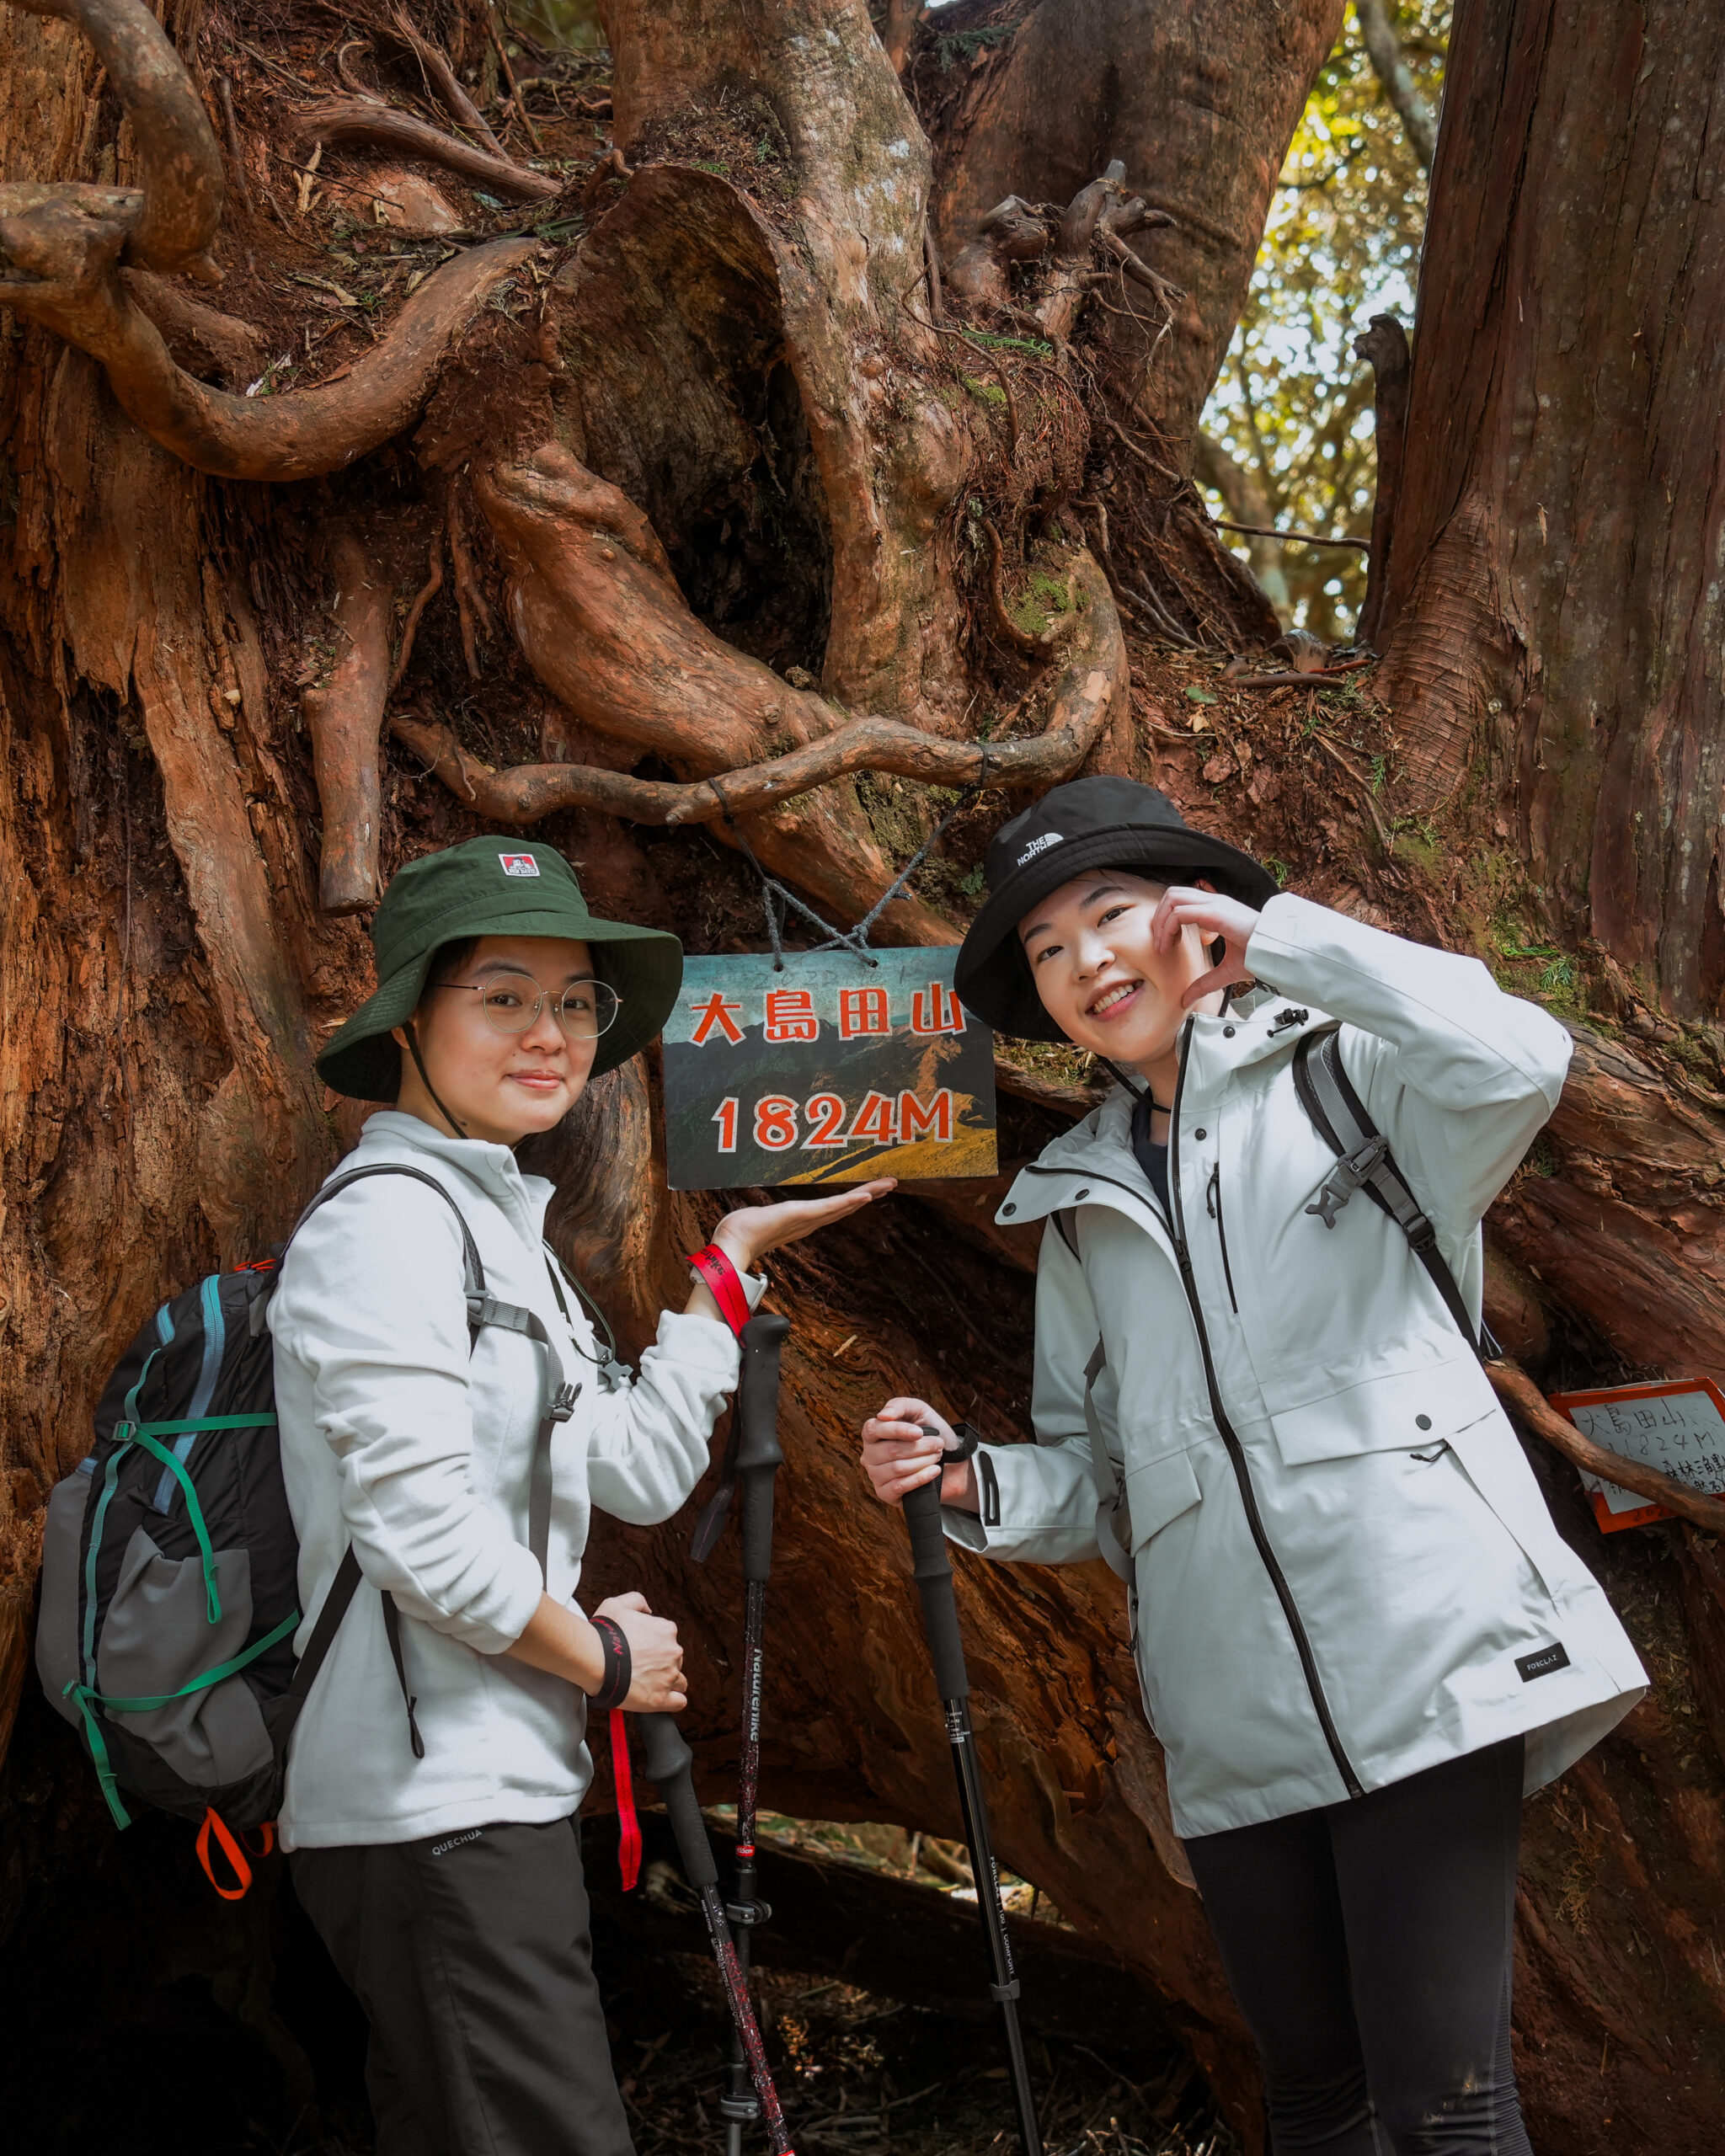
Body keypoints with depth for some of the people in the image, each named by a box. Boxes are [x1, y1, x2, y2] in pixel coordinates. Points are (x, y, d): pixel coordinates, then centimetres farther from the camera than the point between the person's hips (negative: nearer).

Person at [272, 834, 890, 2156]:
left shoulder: (499, 1224, 17)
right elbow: (420, 1531, -22)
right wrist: (603, 1656, -7)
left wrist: (732, 1267, 14)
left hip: (497, 1796, 10)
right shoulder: (387, 1219, -14)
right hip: (436, 1808, -10)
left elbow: (639, 1474, 13)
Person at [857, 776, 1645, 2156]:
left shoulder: (1342, 1074, 5)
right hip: (1236, 1718, 5)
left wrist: (1272, 941, -11)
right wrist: (975, 1485, -1)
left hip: (1421, 1663, -5)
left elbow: (1520, 1061, -18)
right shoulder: (1084, 1205, 18)